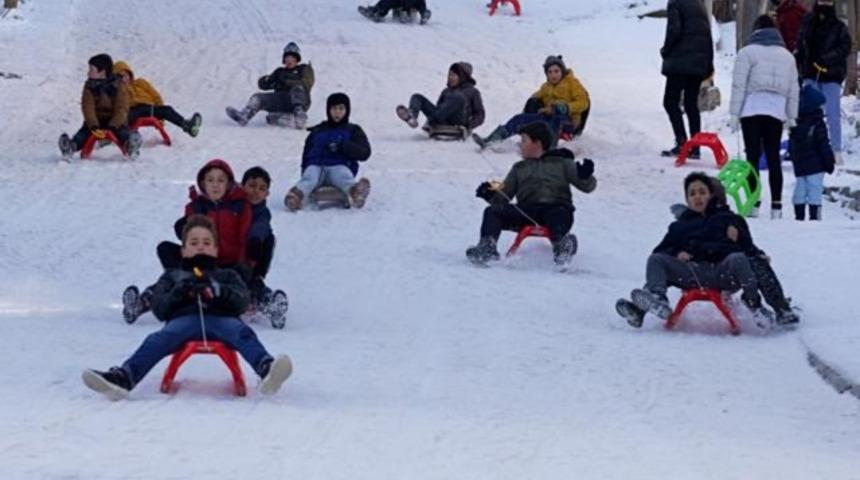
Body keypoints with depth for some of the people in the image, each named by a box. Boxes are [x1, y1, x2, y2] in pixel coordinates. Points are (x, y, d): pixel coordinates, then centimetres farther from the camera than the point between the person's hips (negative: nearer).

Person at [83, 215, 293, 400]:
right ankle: (123, 378, -57)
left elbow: (242, 302, 13)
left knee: (242, 333, -36)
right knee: (159, 339, -34)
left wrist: (215, 290, -7)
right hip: (185, 318, 0)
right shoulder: (172, 276, 37)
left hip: (221, 318, 0)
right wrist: (181, 291, -2)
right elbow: (159, 309, 19)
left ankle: (266, 369, -66)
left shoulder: (227, 276, 36)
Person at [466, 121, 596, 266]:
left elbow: (587, 186, 10)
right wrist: (491, 195, 0)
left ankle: (561, 245, -69)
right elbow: (503, 198, 23)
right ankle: (487, 247, -46)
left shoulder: (562, 163, 20)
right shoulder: (519, 168, 31)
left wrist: (585, 177, -14)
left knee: (562, 215, -39)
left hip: (555, 208, -3)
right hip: (526, 211, 3)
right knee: (492, 212, -22)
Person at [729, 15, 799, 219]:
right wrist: (791, 116, 19)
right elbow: (793, 89, 14)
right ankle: (776, 206, 4)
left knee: (753, 156, -2)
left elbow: (739, 85, -5)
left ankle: (753, 204, -7)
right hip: (776, 112, 3)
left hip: (752, 110, -3)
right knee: (773, 157, 7)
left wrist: (734, 113, -2)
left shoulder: (748, 52, -1)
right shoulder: (787, 56, 14)